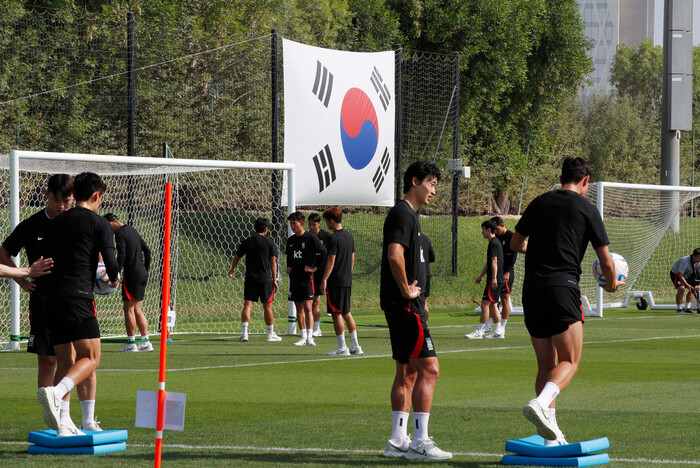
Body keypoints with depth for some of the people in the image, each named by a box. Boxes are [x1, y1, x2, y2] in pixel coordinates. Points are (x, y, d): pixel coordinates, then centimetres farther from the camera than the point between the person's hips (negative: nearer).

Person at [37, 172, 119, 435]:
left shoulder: (55, 223, 19)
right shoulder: (99, 224, 1)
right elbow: (110, 262, -5)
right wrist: (114, 278, 15)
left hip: (52, 298, 6)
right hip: (79, 297, -6)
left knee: (65, 362, 8)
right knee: (90, 358, -5)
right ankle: (54, 393, -31)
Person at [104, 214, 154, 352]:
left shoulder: (120, 234, -9)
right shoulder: (132, 230, 17)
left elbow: (121, 256, -20)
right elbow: (147, 251, 21)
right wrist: (146, 271, 24)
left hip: (132, 275, -8)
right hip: (142, 274, 8)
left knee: (129, 309, -3)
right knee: (137, 309, 13)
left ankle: (131, 343, -4)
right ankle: (146, 342, 10)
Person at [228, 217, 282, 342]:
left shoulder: (247, 242, 5)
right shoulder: (269, 242, -2)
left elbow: (237, 257, 14)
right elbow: (273, 262, -4)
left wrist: (232, 270, 33)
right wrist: (274, 280, 0)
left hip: (250, 279, 2)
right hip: (265, 279, -2)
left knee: (247, 305, 1)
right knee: (267, 307, 6)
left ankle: (244, 332, -10)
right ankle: (271, 334, 12)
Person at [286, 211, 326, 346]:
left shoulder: (310, 238, -8)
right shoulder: (290, 240, 12)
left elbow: (324, 253, -10)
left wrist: (314, 268, -11)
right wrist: (288, 267, 13)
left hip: (307, 277, -6)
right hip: (294, 278, 6)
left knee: (307, 307, -13)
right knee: (299, 308, 8)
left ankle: (310, 337, -18)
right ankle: (303, 337, 14)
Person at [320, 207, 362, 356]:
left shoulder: (334, 239, -14)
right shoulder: (349, 236, 12)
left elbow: (331, 262, -17)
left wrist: (324, 280, -16)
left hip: (336, 282, -8)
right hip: (347, 281, 8)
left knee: (336, 313, -3)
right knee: (347, 313, 14)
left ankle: (342, 347, -3)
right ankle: (355, 346, 12)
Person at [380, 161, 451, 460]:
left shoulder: (409, 215, 20)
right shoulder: (402, 214, -13)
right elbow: (395, 255, -27)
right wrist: (406, 290, -18)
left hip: (405, 305, 11)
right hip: (404, 306, -11)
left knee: (408, 373, 12)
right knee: (429, 368, -12)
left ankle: (397, 441, 14)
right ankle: (420, 442, -13)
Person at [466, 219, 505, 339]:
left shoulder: (493, 243, -12)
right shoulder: (495, 242, 20)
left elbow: (494, 261, -20)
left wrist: (494, 278, -25)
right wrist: (481, 276, 33)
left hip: (494, 281, -10)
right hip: (497, 281, 10)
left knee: (485, 304, -9)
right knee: (493, 305, 11)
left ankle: (479, 332, -9)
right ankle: (499, 331, 11)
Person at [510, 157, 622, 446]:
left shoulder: (539, 203, 13)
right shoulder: (586, 210, 2)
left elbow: (515, 244, 24)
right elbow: (605, 260, 4)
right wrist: (611, 283, 25)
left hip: (532, 291, 5)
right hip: (562, 289, -5)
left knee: (546, 365, 11)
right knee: (569, 361, -1)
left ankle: (552, 437, 7)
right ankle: (540, 404, -29)